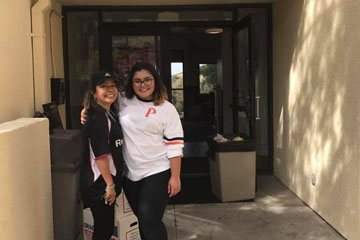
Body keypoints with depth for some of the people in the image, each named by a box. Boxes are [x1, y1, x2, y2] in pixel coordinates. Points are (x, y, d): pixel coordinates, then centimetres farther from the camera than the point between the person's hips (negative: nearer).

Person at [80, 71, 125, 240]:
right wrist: (110, 185, -19)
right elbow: (100, 156, -23)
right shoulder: (98, 119, -19)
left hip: (105, 182, 9)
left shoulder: (110, 114, 10)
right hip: (99, 184, -9)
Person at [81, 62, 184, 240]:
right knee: (141, 220, 16)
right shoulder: (123, 102, 5)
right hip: (130, 174, 5)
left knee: (150, 220, -11)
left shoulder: (166, 108, -4)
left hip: (157, 173, -4)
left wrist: (175, 177, -10)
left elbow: (175, 145, -7)